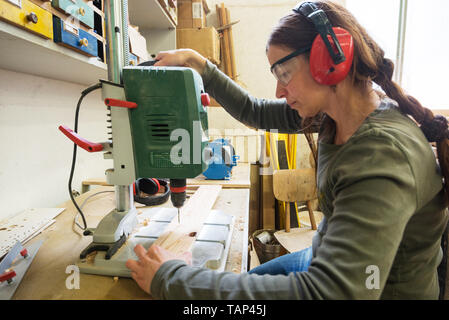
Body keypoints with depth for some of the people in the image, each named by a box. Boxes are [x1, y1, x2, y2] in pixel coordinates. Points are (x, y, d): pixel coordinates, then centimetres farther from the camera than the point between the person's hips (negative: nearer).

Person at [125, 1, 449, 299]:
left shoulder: (385, 153, -34)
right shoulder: (332, 112, -8)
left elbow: (327, 290, -42)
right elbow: (253, 111, 2)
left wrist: (171, 278, -36)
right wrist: (196, 62, -3)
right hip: (325, 259, 6)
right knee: (239, 282, 17)